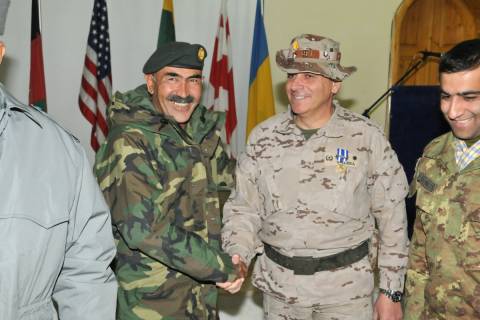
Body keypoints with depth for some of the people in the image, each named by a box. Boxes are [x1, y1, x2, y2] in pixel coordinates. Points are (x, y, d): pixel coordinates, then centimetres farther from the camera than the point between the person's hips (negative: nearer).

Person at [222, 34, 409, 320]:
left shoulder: (366, 137, -10)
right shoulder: (263, 137, -3)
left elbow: (392, 217, -5)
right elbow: (243, 208, 1)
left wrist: (391, 292, -3)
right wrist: (236, 258, -17)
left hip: (346, 288, -2)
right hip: (279, 287, 2)